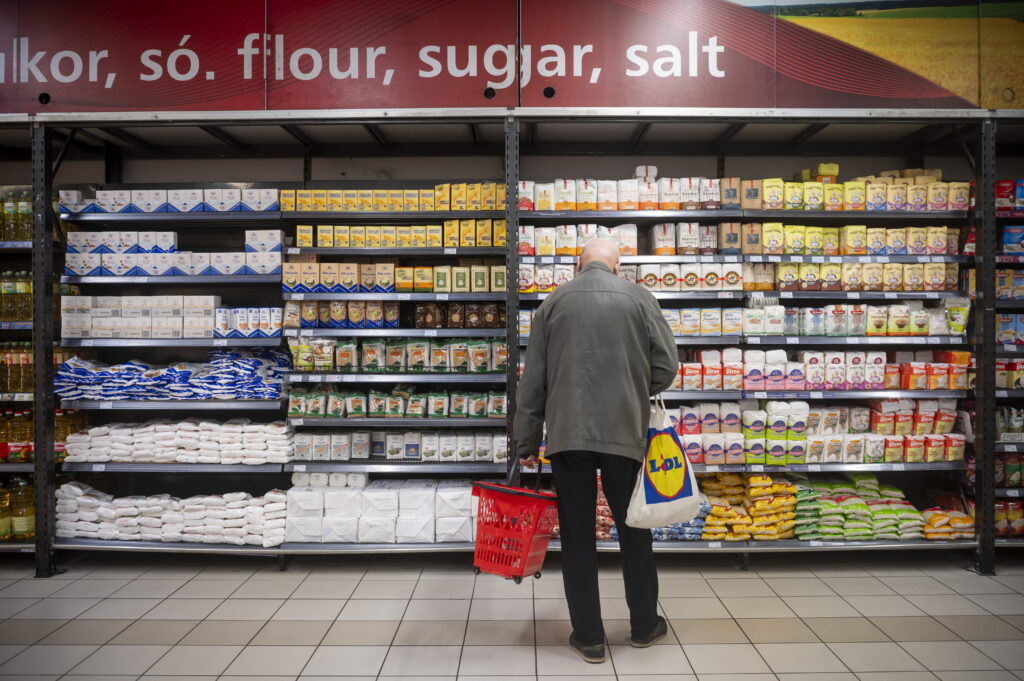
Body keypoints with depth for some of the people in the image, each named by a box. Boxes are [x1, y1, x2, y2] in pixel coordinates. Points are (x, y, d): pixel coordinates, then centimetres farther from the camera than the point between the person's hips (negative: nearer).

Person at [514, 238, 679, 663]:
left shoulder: (554, 302, 7)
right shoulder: (638, 298, 4)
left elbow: (532, 380, 6)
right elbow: (666, 366, 0)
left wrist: (527, 442, 12)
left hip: (566, 435, 0)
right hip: (625, 433, 0)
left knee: (577, 536, 9)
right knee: (633, 530, 15)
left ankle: (588, 637, 17)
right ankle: (644, 626, 30)